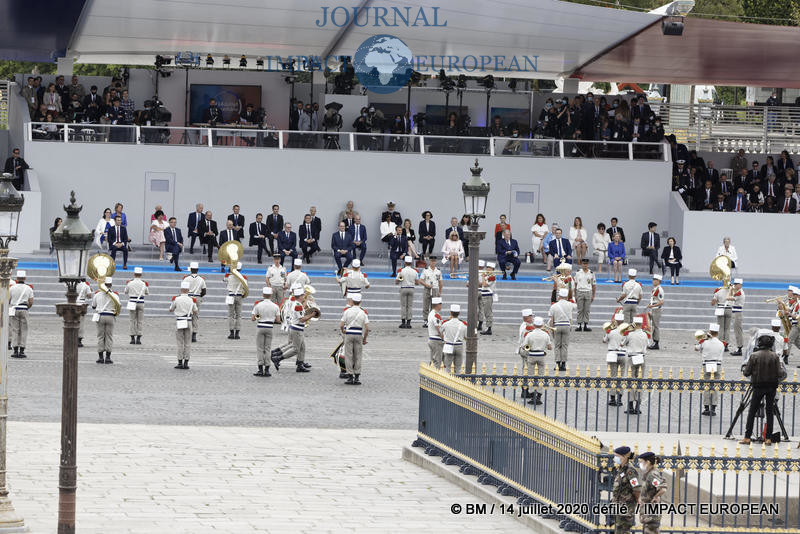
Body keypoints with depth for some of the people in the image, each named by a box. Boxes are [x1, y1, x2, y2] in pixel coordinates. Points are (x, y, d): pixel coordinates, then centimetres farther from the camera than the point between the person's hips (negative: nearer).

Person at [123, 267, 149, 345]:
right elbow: (147, 293, 10)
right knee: (140, 321, 5)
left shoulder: (130, 283, -6)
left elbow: (126, 292, 10)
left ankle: (132, 339, 4)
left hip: (132, 303, 0)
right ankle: (138, 338, 2)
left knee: (132, 321, 7)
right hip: (141, 304, 0)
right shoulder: (143, 284, -4)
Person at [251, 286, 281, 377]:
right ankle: (267, 370, 7)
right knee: (267, 349, 9)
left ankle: (260, 369, 1)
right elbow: (278, 320, -3)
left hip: (260, 328, -1)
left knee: (260, 349, 6)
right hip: (269, 328, 1)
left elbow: (252, 318, -8)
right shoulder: (275, 306, -4)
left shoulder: (258, 305, -8)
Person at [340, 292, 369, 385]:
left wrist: (343, 332, 16)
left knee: (349, 356, 5)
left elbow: (341, 325, -6)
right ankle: (357, 377, 8)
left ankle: (350, 377, 3)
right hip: (359, 335, 1)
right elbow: (367, 328, -5)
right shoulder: (364, 312, 0)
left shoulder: (347, 311, -4)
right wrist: (365, 339, 8)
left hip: (348, 335, -1)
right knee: (358, 357, 9)